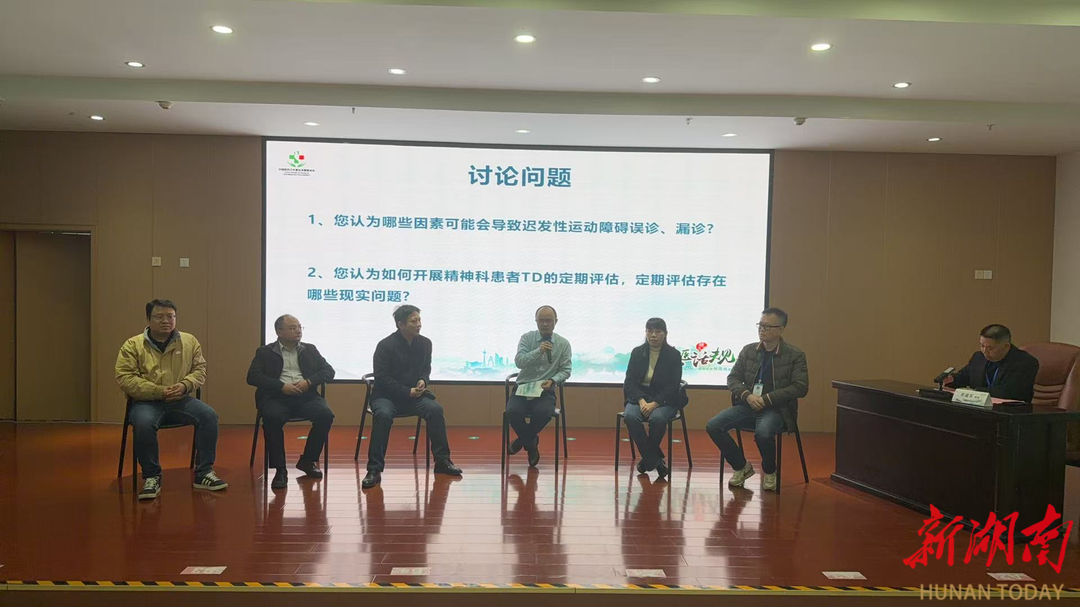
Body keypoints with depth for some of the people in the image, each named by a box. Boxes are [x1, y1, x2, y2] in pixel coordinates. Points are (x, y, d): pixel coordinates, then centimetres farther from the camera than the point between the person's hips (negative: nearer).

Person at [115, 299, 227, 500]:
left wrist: (184, 385, -12)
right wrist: (159, 391, -18)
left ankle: (203, 473, -8)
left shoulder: (189, 341, 8)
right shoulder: (132, 345, -1)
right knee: (144, 424, -35)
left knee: (209, 415, -22)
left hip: (181, 399, 3)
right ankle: (151, 477, -13)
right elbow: (125, 378, -8)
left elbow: (200, 370, 10)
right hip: (147, 401, -3)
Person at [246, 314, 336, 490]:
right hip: (276, 396, -2)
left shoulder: (310, 350, 21)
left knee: (326, 415, -26)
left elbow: (329, 371, 13)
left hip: (305, 396, 3)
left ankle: (307, 461, -5)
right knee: (272, 418, -36)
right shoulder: (265, 352, 13)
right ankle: (280, 469, -22)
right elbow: (252, 377, -1)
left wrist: (309, 381, -7)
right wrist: (282, 386, -14)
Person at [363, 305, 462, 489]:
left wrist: (423, 381, -9)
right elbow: (382, 378, -14)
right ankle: (374, 469, -28)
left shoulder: (425, 343, 2)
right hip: (386, 395, -4)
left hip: (414, 394, 4)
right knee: (383, 415, -36)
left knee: (435, 409, -23)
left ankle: (442, 461, -10)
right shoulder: (385, 345, -13)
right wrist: (407, 392, -18)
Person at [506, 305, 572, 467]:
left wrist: (553, 381, -16)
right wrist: (539, 351, -23)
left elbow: (565, 370, 3)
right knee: (512, 411, -30)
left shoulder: (563, 344, 4)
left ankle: (523, 440, -1)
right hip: (523, 387, 1)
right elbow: (519, 361, -10)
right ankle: (531, 443, 0)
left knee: (543, 413, -34)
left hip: (546, 390, 0)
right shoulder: (527, 338, 4)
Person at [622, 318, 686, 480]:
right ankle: (655, 460, -19)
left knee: (657, 418, -36)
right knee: (631, 416, -32)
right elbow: (629, 382, 2)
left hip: (664, 400, -2)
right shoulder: (637, 353, 7)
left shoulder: (673, 355, 0)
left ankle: (648, 459, -10)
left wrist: (655, 403, -19)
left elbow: (673, 386, -6)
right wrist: (641, 400, -16)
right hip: (639, 397, 2)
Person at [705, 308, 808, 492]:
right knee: (713, 426, -17)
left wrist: (766, 399, -18)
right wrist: (747, 395, -14)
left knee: (763, 433, -37)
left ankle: (769, 472, -3)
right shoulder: (748, 350, 8)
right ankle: (741, 467, 5)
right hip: (748, 404, 5)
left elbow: (800, 387, -11)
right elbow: (733, 378, 8)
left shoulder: (795, 355, -3)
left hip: (776, 408, -4)